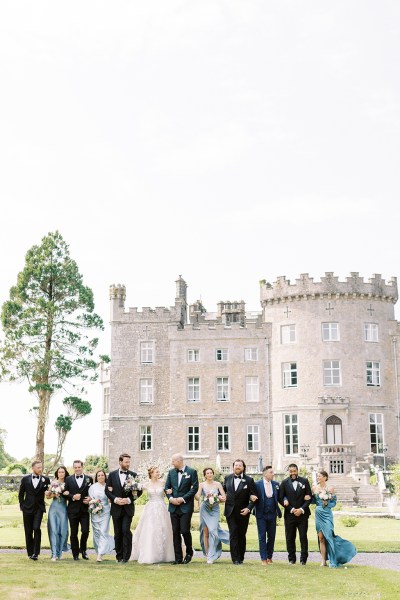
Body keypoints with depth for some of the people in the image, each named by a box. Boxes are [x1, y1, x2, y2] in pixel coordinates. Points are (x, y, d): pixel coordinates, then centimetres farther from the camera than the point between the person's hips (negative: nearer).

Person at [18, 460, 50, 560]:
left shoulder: (46, 479, 1)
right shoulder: (25, 479, 3)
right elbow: (21, 494, 10)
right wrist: (22, 505, 4)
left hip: (39, 508, -2)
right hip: (27, 509, 2)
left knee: (36, 528, -18)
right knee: (28, 531, 5)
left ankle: (35, 553, -11)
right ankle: (30, 552, 18)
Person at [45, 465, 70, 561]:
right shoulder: (53, 483, 7)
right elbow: (47, 495, 9)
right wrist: (54, 494, -9)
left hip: (63, 508, 1)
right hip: (54, 507, 0)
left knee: (63, 531, 1)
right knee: (54, 530, -9)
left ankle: (59, 553, 15)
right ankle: (54, 554, -8)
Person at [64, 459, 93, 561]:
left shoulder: (89, 479, 7)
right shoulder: (68, 479, 6)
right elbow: (65, 493, 1)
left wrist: (90, 499, -10)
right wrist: (73, 497, -15)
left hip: (85, 509, 0)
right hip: (73, 510, 0)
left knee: (85, 531, -7)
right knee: (74, 533, 5)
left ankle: (83, 550, 18)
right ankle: (75, 554, 16)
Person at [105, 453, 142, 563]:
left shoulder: (133, 475, 2)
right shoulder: (112, 474, 4)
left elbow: (139, 491, 2)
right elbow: (107, 490, 3)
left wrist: (129, 499, -11)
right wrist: (115, 499, -12)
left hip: (128, 508, -1)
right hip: (116, 508, 2)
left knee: (126, 530, -13)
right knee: (117, 533, 7)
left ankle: (126, 556, -5)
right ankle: (119, 556, 18)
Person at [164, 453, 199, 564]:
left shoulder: (192, 472, -3)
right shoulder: (171, 472, 11)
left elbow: (195, 487, -7)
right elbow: (167, 487, 11)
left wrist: (183, 498, -13)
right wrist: (170, 498, -7)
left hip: (186, 506, -4)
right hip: (174, 507, 5)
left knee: (185, 530, -9)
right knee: (176, 532, 4)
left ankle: (189, 552, 16)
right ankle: (178, 558, 10)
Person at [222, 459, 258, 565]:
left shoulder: (249, 480, -3)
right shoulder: (228, 478, 6)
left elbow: (254, 497, -4)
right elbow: (223, 490, 21)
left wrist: (249, 508, -14)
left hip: (243, 512, -1)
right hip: (230, 511, 1)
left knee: (242, 535, 6)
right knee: (233, 534, -6)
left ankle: (241, 558, 16)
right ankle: (235, 558, -4)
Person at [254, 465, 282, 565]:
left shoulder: (276, 484, 6)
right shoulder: (257, 484, -6)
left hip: (272, 514, 4)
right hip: (261, 514, -4)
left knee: (271, 536, 8)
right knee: (262, 537, -1)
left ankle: (269, 557, 20)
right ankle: (263, 558, 5)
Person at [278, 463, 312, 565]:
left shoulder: (304, 481, 5)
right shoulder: (284, 483, 3)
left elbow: (309, 497, 3)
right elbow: (281, 498, 0)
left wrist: (301, 509, -8)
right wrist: (291, 509, -9)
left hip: (302, 514, 0)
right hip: (289, 514, 0)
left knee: (303, 537, -1)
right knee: (290, 538, 4)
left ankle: (303, 559, 8)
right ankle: (291, 559, 14)